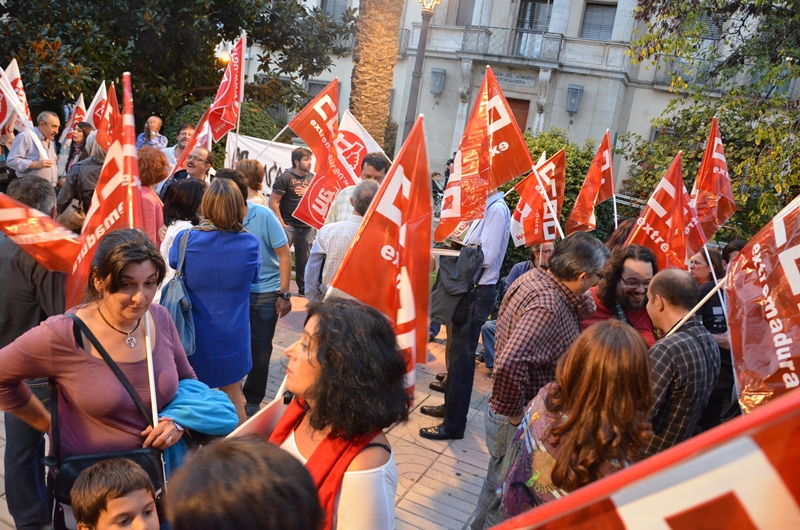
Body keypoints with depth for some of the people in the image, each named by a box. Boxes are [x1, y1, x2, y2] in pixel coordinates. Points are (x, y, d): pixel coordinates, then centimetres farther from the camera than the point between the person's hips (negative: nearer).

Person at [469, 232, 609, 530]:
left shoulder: (536, 276, -4)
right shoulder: (548, 307, -32)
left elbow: (587, 308, 15)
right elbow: (508, 366, -41)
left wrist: (581, 295, -5)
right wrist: (514, 414, -26)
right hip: (518, 421, -9)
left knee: (499, 481, 28)